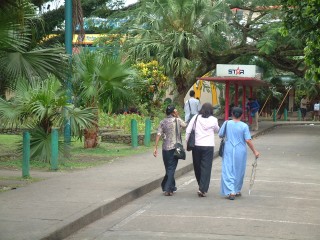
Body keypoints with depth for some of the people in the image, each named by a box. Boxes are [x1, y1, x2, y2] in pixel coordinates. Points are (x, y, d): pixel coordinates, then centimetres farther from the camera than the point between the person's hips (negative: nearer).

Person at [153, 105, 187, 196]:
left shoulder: (163, 122, 5)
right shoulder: (177, 120, -3)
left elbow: (158, 134, -3)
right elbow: (185, 125, 16)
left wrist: (155, 147, -2)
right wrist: (178, 116, 18)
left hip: (165, 148, 3)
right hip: (174, 147, -3)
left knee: (168, 168, 16)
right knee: (171, 169, -3)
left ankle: (171, 187, 26)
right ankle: (167, 189, -10)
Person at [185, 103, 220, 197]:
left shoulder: (196, 118, 0)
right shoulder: (213, 120, -2)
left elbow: (188, 131, -3)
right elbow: (217, 130, 15)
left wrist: (187, 143, 5)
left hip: (196, 145, 2)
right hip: (208, 146, -2)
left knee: (197, 167, 15)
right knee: (206, 168, 1)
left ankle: (201, 187, 28)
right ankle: (203, 189, -8)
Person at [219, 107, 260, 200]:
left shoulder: (226, 123, -4)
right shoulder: (244, 126, -9)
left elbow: (220, 135, 6)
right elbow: (248, 140, -11)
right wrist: (254, 151, -3)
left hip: (228, 151, 0)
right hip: (240, 151, 0)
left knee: (228, 171, 0)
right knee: (239, 171, 15)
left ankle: (231, 192, -13)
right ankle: (237, 190, 27)